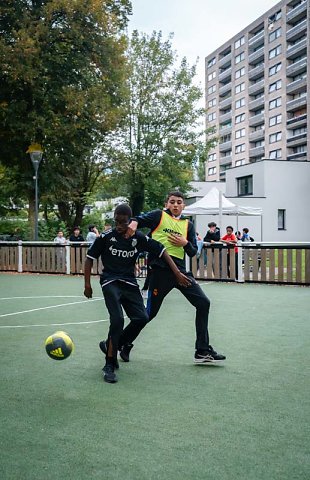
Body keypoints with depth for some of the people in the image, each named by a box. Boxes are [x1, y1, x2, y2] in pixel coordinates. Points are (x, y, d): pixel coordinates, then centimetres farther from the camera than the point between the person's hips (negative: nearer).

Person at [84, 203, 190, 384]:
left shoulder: (139, 238, -4)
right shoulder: (106, 236, -8)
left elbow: (162, 251, -1)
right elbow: (90, 258, 1)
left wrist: (178, 273, -6)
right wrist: (87, 284, -1)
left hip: (129, 282, 4)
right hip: (110, 282, -4)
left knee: (142, 318, -8)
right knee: (117, 319, -20)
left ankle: (112, 345, 15)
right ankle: (110, 365, -8)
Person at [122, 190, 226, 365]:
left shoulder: (188, 224, 15)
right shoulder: (159, 215, 3)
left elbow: (193, 252, 14)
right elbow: (139, 220, -7)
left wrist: (185, 243, -7)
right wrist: (134, 223, -31)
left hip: (180, 270, 5)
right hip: (160, 270, -5)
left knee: (203, 303, 0)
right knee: (150, 312, -2)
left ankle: (203, 352, 8)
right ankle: (123, 342, 20)